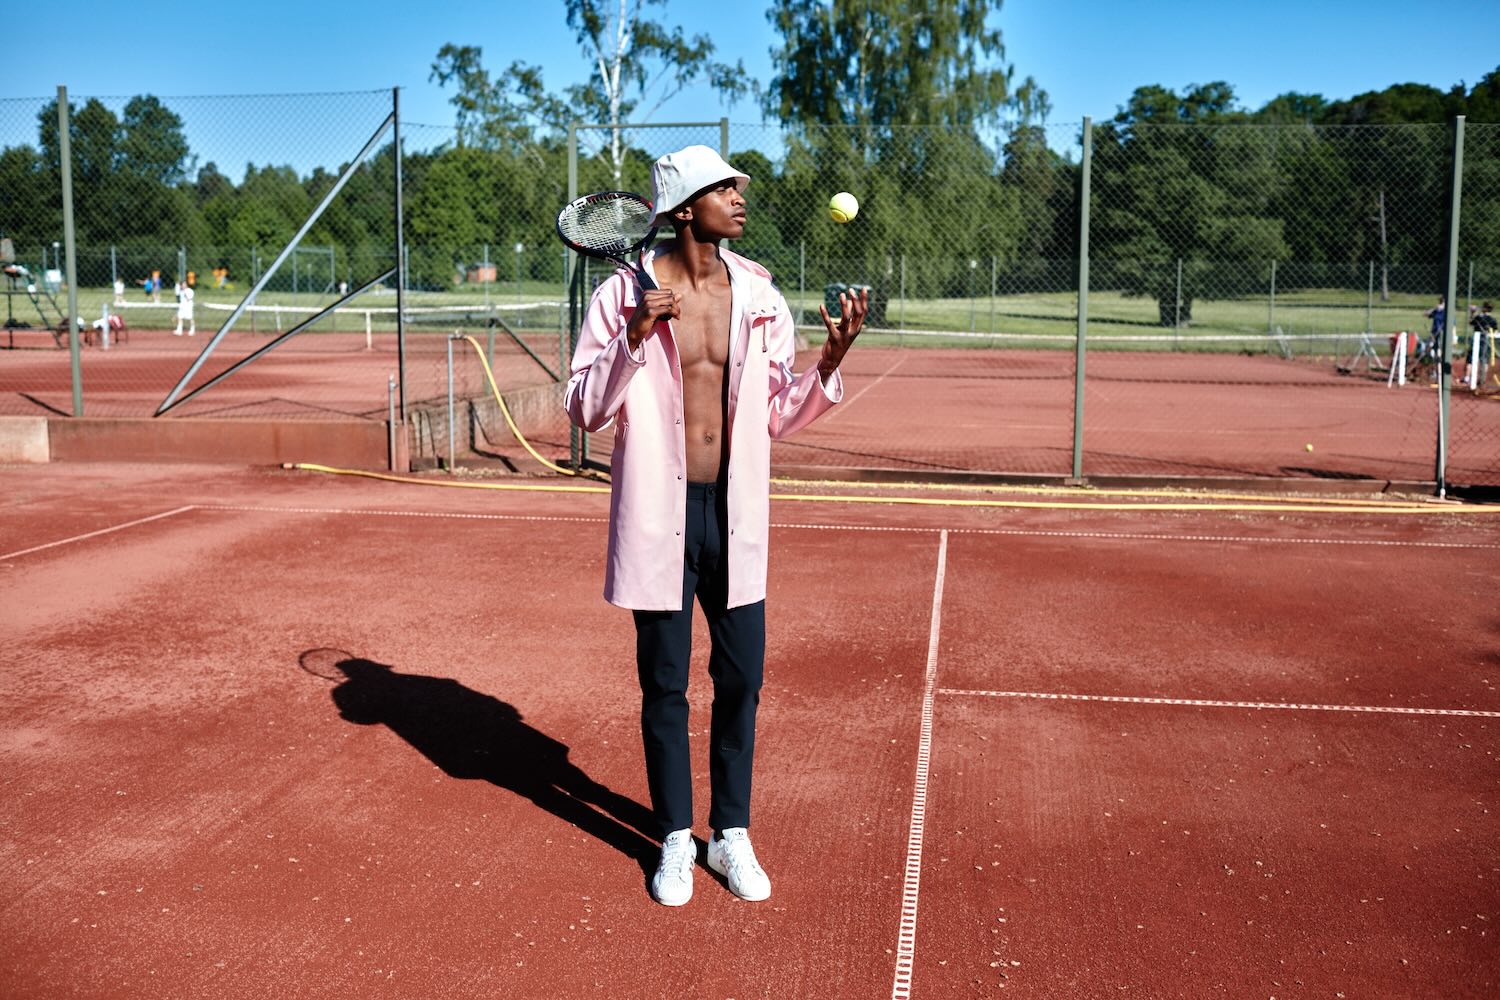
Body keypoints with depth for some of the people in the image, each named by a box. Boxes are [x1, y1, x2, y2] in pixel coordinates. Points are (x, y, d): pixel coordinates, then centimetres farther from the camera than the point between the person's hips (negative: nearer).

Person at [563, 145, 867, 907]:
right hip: (658, 514, -3)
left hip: (737, 513, 3)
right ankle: (676, 839, 24)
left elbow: (779, 415, 9)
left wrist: (830, 361, -7)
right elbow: (584, 410, -7)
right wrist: (633, 340, -21)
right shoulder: (624, 293, -6)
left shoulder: (760, 295, 5)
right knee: (664, 685, 7)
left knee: (741, 679, 7)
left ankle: (732, 833, 26)